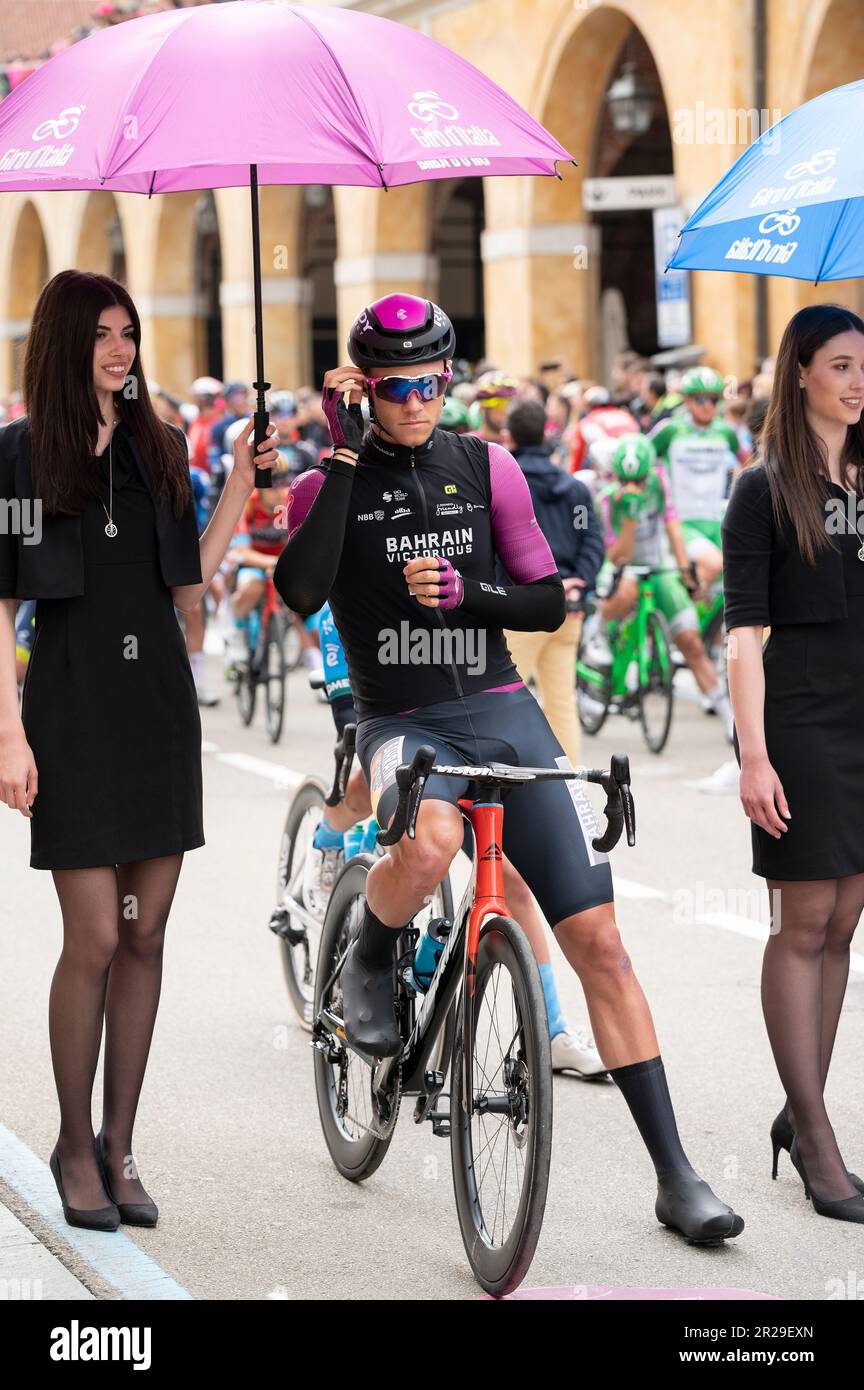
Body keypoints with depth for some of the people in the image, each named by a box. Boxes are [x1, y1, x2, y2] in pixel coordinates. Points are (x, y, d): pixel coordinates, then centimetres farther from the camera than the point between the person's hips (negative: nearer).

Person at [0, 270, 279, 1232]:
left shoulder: (159, 448, 11)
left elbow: (189, 584, 12)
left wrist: (242, 484, 5)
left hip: (159, 700, 5)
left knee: (145, 938, 5)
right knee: (94, 941, -5)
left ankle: (118, 1145, 15)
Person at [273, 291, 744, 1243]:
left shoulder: (486, 468, 6)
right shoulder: (330, 483, 1)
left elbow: (548, 602, 6)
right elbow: (300, 592, -19)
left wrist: (463, 593, -13)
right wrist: (345, 456, -18)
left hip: (503, 713, 2)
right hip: (402, 723, -2)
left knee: (595, 935, -6)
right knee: (430, 846, -38)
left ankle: (675, 1174, -1)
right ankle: (370, 959, -2)